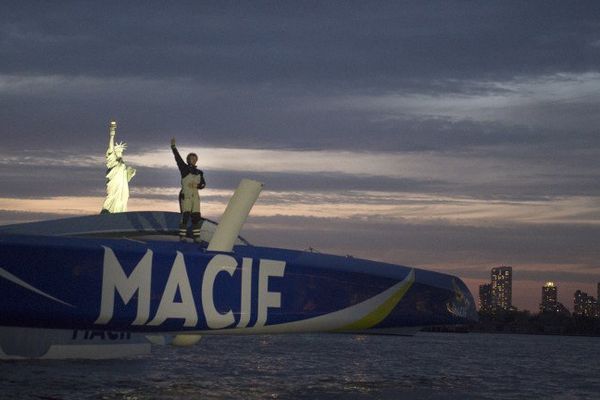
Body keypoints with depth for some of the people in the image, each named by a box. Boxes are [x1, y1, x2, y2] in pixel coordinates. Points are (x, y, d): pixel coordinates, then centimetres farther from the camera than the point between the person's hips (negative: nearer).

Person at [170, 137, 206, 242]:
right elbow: (178, 158, -8)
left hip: (195, 196, 5)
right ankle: (182, 237, -8)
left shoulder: (199, 173, 13)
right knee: (185, 216, -11)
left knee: (196, 217, 4)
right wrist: (173, 146, -17)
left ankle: (196, 237, 9)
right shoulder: (184, 169, 1)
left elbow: (203, 184, 15)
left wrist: (197, 185, -8)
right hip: (185, 196, -5)